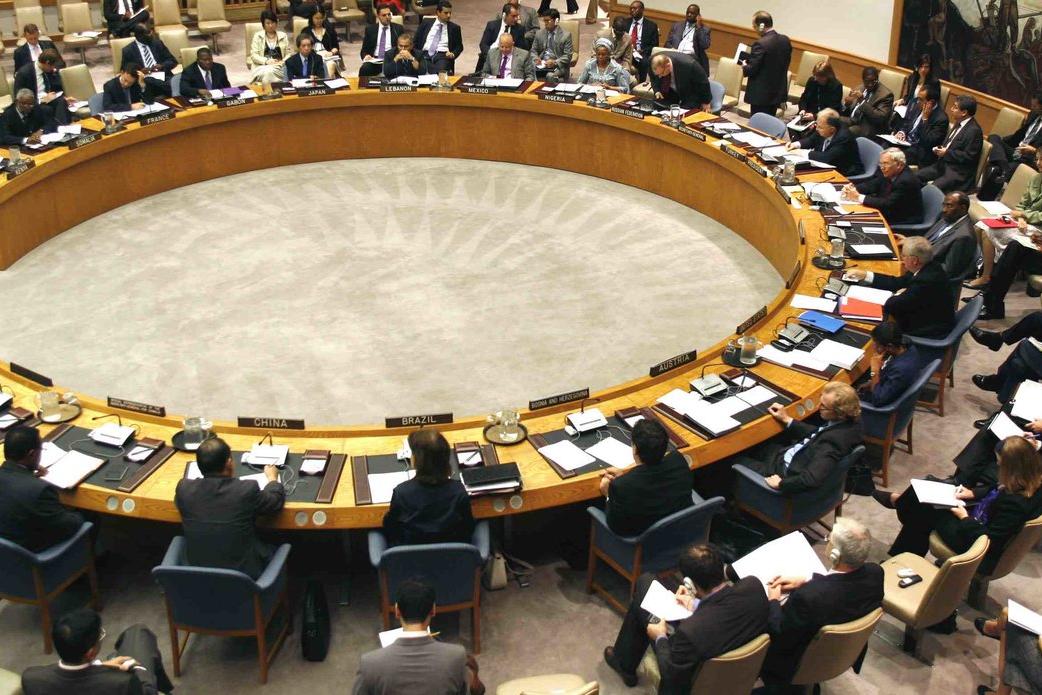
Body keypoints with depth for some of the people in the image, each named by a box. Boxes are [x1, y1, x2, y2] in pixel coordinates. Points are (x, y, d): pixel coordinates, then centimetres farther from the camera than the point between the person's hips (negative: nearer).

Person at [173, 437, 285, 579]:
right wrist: (272, 477, 20)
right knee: (275, 552, 27)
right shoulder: (247, 490, -22)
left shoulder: (184, 488, -14)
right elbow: (277, 500, -1)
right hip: (243, 574, -4)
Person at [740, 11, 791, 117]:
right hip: (779, 92, 8)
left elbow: (751, 70, -20)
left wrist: (744, 66, 2)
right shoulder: (785, 40, 3)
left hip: (761, 95, -8)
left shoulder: (761, 44, -21)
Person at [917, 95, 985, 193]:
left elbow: (969, 157, -19)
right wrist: (939, 149, 2)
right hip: (943, 164, 9)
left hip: (958, 172, -9)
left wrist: (947, 153, -15)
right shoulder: (959, 123, 10)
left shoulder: (974, 131, -17)